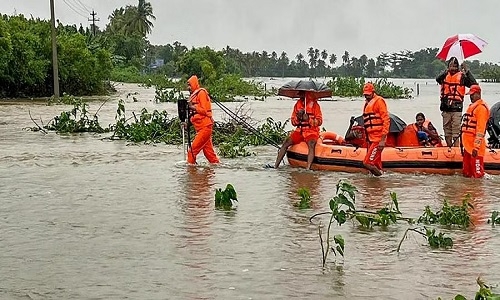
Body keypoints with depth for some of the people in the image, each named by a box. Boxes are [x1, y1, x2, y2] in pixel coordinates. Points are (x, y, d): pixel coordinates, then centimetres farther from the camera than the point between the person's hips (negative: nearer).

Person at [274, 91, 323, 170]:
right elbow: (293, 122, 10)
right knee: (286, 143, -16)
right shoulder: (297, 104, 11)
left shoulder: (314, 105, -2)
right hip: (299, 130, 4)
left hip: (312, 131, -4)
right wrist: (298, 117, -12)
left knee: (311, 145, -34)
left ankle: (308, 169, -46)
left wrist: (308, 119, -22)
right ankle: (276, 166, -16)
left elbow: (319, 121, -6)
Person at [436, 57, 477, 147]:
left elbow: (473, 84, -13)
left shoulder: (461, 76, 0)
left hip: (457, 108, -3)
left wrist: (467, 71, -19)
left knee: (456, 132, -5)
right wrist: (447, 71, -27)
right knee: (447, 130, 11)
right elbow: (438, 79, -16)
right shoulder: (445, 75, 7)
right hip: (446, 107, 3)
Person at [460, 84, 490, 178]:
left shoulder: (481, 107, -13)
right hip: (468, 142, 10)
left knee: (477, 174, -7)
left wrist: (476, 146, -23)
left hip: (475, 143, -10)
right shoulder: (472, 106, 19)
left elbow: (480, 128, -20)